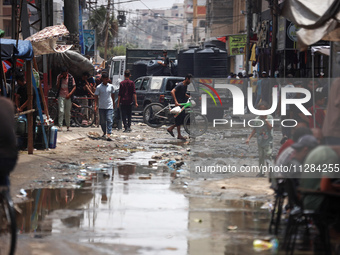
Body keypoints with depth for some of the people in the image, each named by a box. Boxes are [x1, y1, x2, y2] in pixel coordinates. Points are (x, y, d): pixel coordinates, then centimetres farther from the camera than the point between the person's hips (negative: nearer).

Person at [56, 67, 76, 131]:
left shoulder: (70, 77, 0)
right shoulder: (59, 77, 3)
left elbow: (74, 87, 4)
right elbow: (57, 87, 0)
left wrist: (70, 94, -9)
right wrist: (59, 79, -13)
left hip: (68, 97, 0)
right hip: (61, 96, 0)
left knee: (68, 113, 5)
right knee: (61, 111, -13)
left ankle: (68, 126, 18)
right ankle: (60, 126, -13)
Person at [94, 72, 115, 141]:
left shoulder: (111, 86, 4)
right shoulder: (99, 87, -2)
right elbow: (96, 97, -1)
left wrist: (113, 103, 21)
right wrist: (95, 106, -9)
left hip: (109, 106, 0)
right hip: (101, 106, 0)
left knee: (109, 120, -12)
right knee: (102, 121, 9)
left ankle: (109, 134, -18)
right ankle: (104, 133, 28)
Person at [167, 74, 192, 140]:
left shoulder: (185, 86, 12)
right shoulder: (180, 85, -17)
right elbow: (172, 92, -29)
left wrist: (189, 97, 15)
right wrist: (176, 102, -37)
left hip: (182, 103, 9)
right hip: (178, 104, -9)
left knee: (182, 119, 10)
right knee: (179, 119, -4)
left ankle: (170, 129, 22)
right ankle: (179, 135, 2)